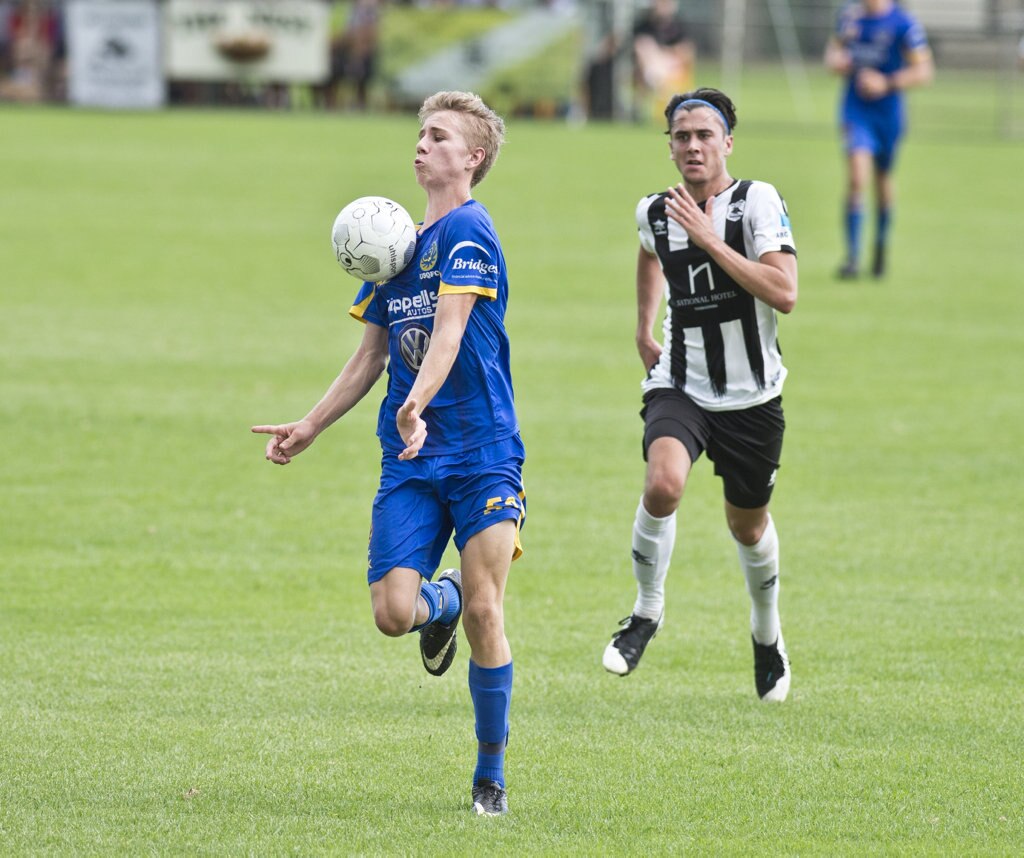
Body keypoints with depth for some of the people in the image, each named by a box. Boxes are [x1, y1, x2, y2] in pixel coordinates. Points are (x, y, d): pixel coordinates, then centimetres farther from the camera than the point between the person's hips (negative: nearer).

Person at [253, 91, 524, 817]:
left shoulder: (467, 232, -8)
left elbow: (450, 329, -23)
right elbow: (371, 356, 23)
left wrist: (416, 405, -38)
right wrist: (310, 428, 21)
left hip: (483, 452, -6)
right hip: (409, 459, 6)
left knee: (484, 614, -8)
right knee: (393, 611, -9)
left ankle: (491, 774, 6)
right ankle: (443, 602, 29)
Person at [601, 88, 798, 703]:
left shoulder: (759, 201, -12)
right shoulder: (656, 213, 1)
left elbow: (784, 294, -25)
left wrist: (709, 240, -25)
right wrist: (644, 329, 24)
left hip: (752, 397, -1)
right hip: (679, 386, 1)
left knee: (748, 525, 15)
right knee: (664, 485, -28)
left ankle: (767, 634, 43)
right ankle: (648, 612, -6)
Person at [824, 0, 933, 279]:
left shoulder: (904, 23, -12)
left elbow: (924, 71, -11)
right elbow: (835, 47, 20)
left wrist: (887, 83, -22)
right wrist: (835, 60, -4)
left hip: (889, 113, -1)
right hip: (856, 111, 1)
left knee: (883, 181, 15)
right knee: (856, 177, -16)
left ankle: (881, 246, 40)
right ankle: (852, 258, -17)